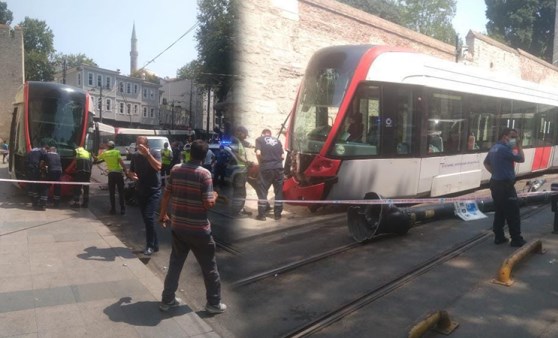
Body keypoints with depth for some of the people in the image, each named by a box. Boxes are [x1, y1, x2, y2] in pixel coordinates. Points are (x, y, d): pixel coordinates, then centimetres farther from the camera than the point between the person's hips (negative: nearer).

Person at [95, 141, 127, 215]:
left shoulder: (104, 153, 7)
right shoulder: (116, 152, -2)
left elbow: (97, 159, 24)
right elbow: (121, 162, -14)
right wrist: (126, 171, -11)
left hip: (111, 173, 2)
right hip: (118, 173, -2)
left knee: (112, 193, 10)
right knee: (121, 192, 3)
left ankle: (113, 209, 8)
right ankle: (123, 209, 2)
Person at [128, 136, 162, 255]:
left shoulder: (155, 153, -9)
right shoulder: (135, 156, 4)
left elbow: (158, 167, -27)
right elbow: (130, 171, 14)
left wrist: (147, 154, -31)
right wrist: (131, 175, -10)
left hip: (154, 191, -5)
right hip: (140, 191, 5)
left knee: (149, 217, -16)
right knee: (146, 219, 8)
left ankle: (150, 245, -3)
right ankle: (154, 244, 20)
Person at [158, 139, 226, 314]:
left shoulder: (175, 169, 0)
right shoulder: (204, 174, -15)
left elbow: (166, 195, 6)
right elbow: (208, 204, -18)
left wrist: (162, 215, 20)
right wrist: (214, 196, 4)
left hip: (178, 225, 5)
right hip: (198, 228, -5)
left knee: (175, 263, 19)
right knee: (209, 266, 11)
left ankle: (167, 299, 29)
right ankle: (213, 303, 21)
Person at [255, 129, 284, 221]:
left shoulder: (259, 139, 7)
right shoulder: (277, 140, 18)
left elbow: (258, 153, -7)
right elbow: (282, 156, 12)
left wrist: (260, 163, 9)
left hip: (266, 168, -3)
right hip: (278, 167, 3)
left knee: (262, 191, 6)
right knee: (279, 191, 12)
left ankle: (261, 215, 6)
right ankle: (277, 214, 16)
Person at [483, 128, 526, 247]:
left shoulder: (494, 148, 12)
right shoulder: (504, 149, -18)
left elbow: (486, 163, 25)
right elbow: (521, 159, -11)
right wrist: (519, 146, -2)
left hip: (496, 184, 9)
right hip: (505, 185, -9)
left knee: (499, 212, 14)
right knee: (513, 213, 0)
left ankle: (499, 237, 18)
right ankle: (516, 239, 6)